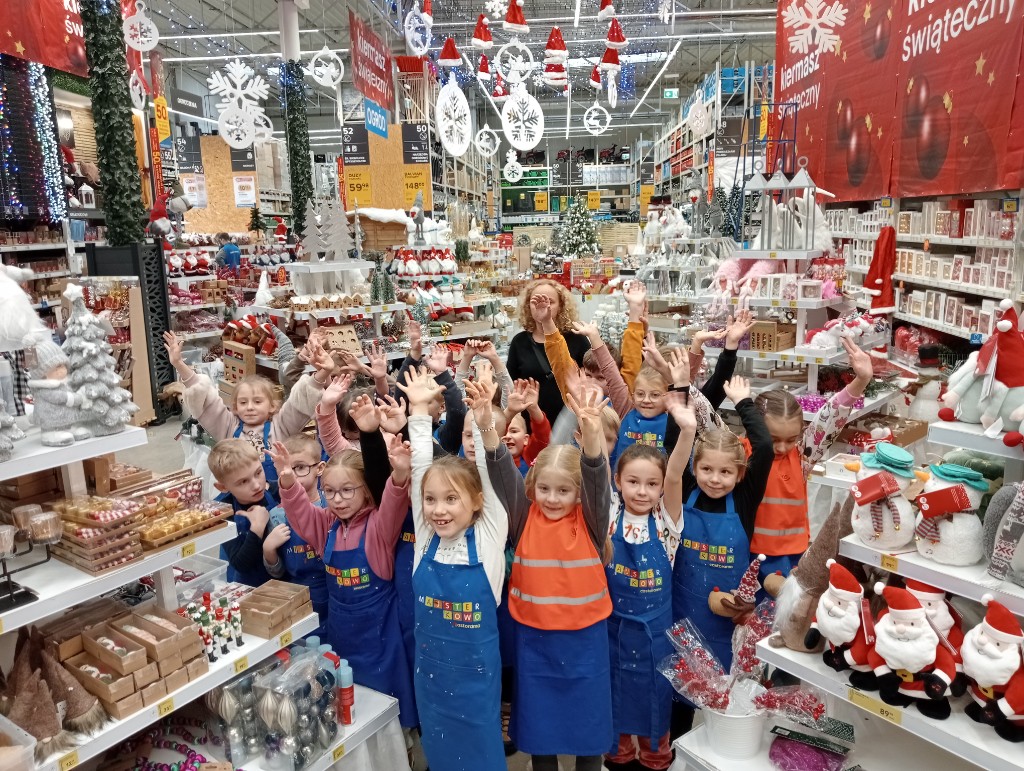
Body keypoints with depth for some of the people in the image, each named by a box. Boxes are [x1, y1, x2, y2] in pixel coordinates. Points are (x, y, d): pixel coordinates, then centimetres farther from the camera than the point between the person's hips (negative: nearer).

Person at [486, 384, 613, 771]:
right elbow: (502, 474, -19)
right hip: (534, 636, 1)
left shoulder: (590, 521, -9)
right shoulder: (524, 518, -6)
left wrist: (591, 434, -45)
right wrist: (489, 429, -36)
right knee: (539, 723, 17)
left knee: (587, 721, 15)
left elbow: (597, 478, -26)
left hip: (585, 637, -1)